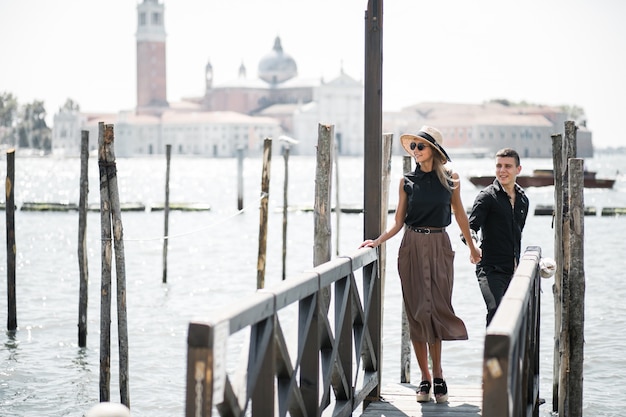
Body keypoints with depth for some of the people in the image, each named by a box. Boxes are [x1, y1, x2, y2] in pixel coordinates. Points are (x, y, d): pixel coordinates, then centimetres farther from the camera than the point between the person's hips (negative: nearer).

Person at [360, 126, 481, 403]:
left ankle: (436, 373, 4)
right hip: (413, 247, 1)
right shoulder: (407, 181, 4)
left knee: (437, 308, -8)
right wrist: (377, 241, -9)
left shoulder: (449, 178, 2)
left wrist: (472, 247, 22)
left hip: (439, 247, -1)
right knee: (417, 311, 0)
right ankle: (427, 377, 7)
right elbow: (398, 222, 4)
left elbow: (459, 214, 14)